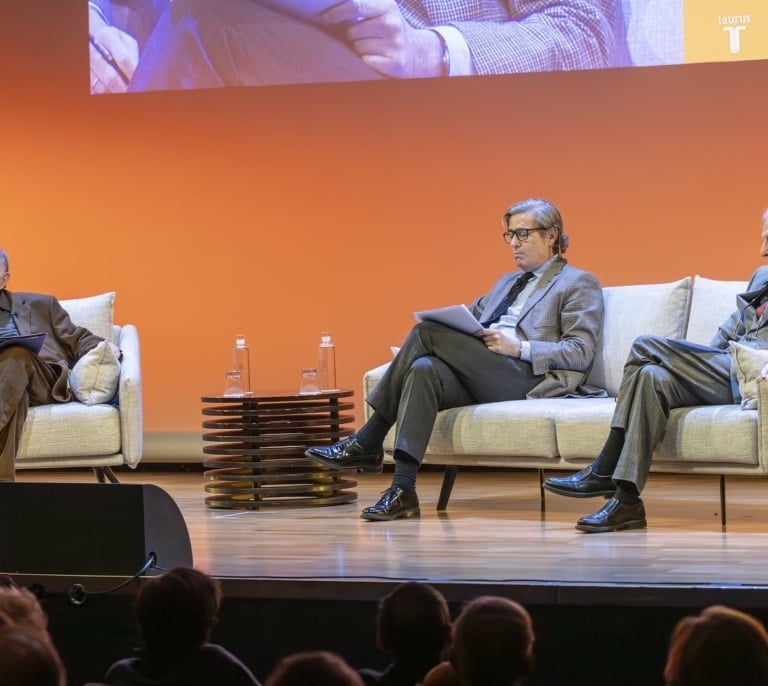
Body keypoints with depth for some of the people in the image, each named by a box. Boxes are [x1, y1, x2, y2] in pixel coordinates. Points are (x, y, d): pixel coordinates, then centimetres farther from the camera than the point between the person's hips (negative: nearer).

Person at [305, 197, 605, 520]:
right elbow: (470, 318, 27)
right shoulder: (507, 282, 34)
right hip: (482, 378, 7)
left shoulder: (578, 284, 9)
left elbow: (581, 353, -4)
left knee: (427, 332, -21)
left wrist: (519, 348, -14)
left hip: (525, 379, -7)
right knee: (423, 369, -28)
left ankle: (369, 442, -19)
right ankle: (402, 491, -35)